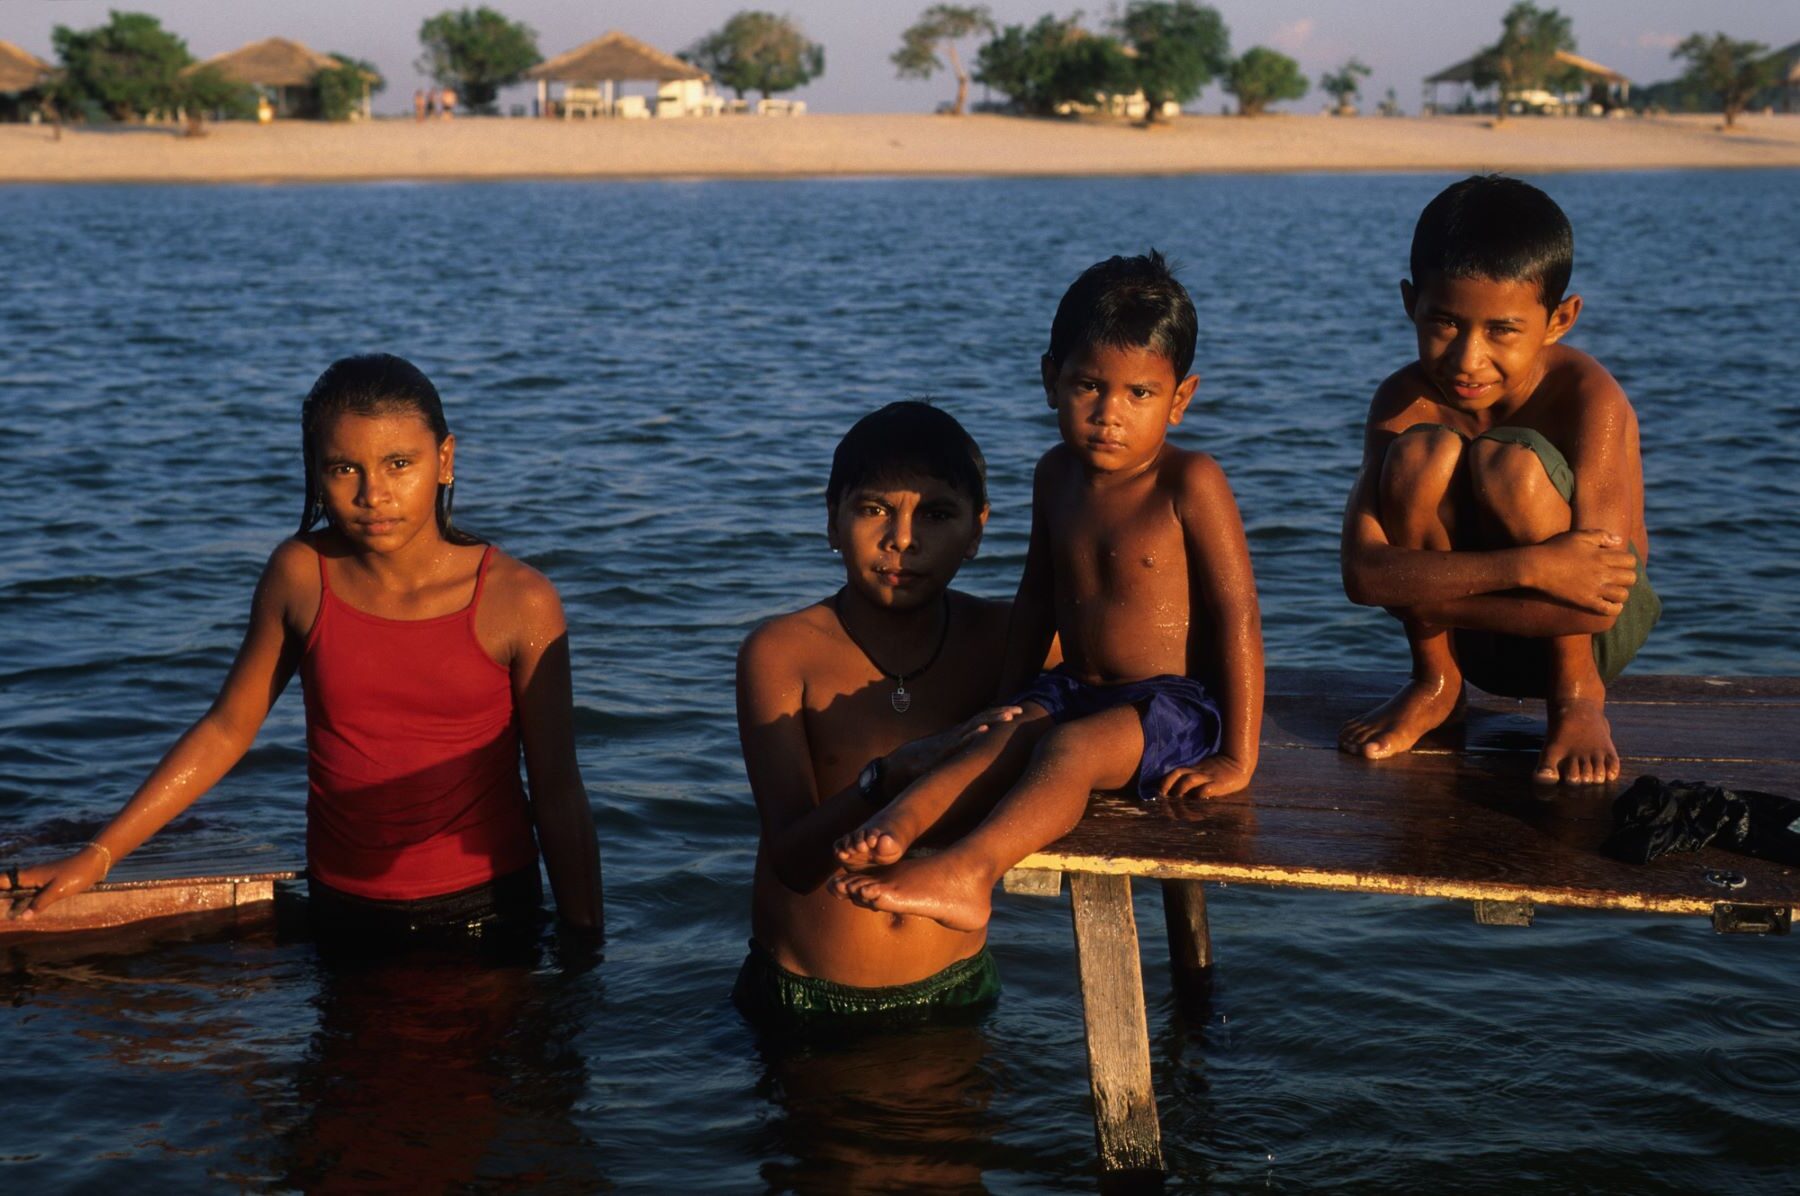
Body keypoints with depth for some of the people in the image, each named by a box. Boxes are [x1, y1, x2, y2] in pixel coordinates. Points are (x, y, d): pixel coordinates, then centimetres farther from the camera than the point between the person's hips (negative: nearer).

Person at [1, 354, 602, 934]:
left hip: (487, 911, -2)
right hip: (342, 907, 2)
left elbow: (559, 795, -7)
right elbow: (226, 729, 6)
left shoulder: (519, 603, -12)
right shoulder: (300, 575, -6)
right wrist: (96, 857, 5)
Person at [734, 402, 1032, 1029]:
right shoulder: (781, 653, -10)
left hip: (953, 990, 2)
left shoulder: (1001, 640, -2)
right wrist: (889, 775, -36)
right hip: (803, 997, -2)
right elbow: (792, 860, -19)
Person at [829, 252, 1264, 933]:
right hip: (1076, 691, 6)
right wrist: (1010, 699, 16)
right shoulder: (1058, 475, 7)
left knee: (1069, 748, -33)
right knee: (1006, 737, -25)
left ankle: (966, 870, -57)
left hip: (1176, 701, -6)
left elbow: (1237, 614, -14)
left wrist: (1238, 759, -15)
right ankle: (897, 825, -51)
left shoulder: (1189, 482, -13)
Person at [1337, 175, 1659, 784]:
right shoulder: (1404, 402, -17)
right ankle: (1435, 681, -3)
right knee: (1421, 452, -25)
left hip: (1592, 636, -2)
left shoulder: (1586, 398, -26)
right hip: (1476, 641, 2)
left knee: (1507, 462, -29)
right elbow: (1362, 571, -29)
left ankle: (1577, 693, -8)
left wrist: (1413, 587, -28)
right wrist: (1529, 567, -41)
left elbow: (1597, 600, -33)